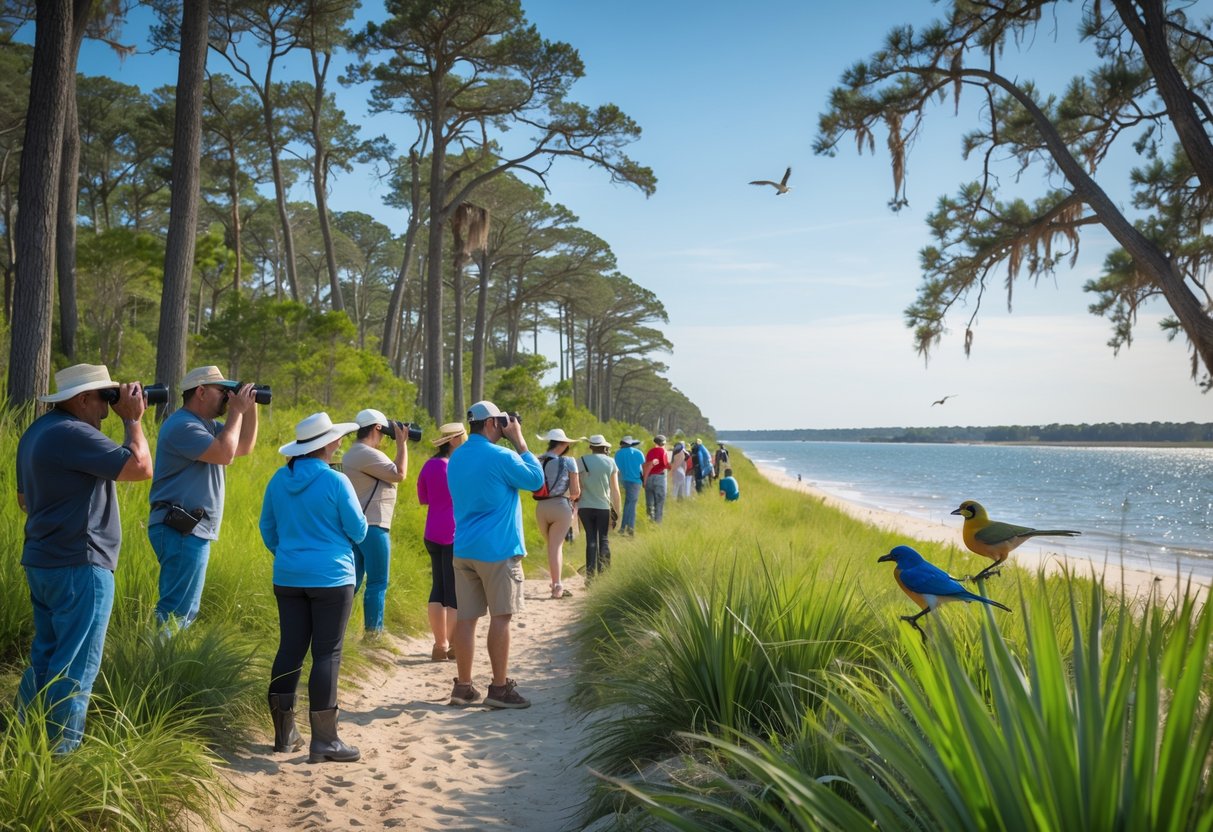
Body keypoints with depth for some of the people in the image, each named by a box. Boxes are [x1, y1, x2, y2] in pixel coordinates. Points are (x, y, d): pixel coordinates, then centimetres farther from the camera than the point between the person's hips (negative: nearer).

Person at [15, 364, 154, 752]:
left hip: (42, 560, 10)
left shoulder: (37, 431, 13)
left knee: (45, 656, 19)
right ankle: (60, 750, 6)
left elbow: (24, 498, 23)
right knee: (74, 666, -1)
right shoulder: (72, 433, -19)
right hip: (78, 565, -10)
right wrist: (133, 420, -12)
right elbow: (140, 467, -23)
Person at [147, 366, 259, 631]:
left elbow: (244, 447, 21)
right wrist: (236, 411, -13)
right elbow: (225, 454, -23)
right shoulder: (182, 425, -15)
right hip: (181, 530, -11)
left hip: (191, 529, 11)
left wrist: (250, 408, 9)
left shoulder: (206, 424, 16)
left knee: (184, 610, 16)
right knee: (177, 611, -11)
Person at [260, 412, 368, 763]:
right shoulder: (335, 481, -13)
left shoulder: (279, 480, 4)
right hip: (331, 578, -6)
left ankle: (285, 734, 19)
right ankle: (324, 741, 0)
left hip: (287, 578, 6)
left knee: (290, 650, 12)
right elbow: (358, 531, -7)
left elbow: (267, 528, 14)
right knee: (327, 655, -2)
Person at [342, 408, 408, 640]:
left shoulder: (352, 454, 17)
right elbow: (399, 474, -18)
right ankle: (373, 631, 5)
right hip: (373, 528, -10)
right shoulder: (367, 454, -16)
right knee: (377, 583, -1)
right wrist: (402, 443, -9)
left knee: (353, 581, 13)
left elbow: (389, 471, 19)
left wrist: (399, 445, 16)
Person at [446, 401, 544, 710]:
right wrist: (520, 442, 1)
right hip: (498, 550, -7)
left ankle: (463, 686, 11)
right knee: (500, 617, 0)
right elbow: (536, 480, -2)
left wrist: (512, 444, 18)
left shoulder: (456, 458, 12)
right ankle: (499, 688, 4)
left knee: (466, 617, 7)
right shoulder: (500, 456, -12)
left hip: (463, 549, 7)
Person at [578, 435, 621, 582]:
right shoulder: (610, 462, 2)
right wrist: (617, 510, 6)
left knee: (591, 539, 5)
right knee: (603, 540, 6)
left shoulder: (583, 461, 1)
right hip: (604, 506, -1)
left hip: (585, 506, 1)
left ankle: (590, 575, 1)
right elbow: (615, 489, 1)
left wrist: (573, 504, 3)